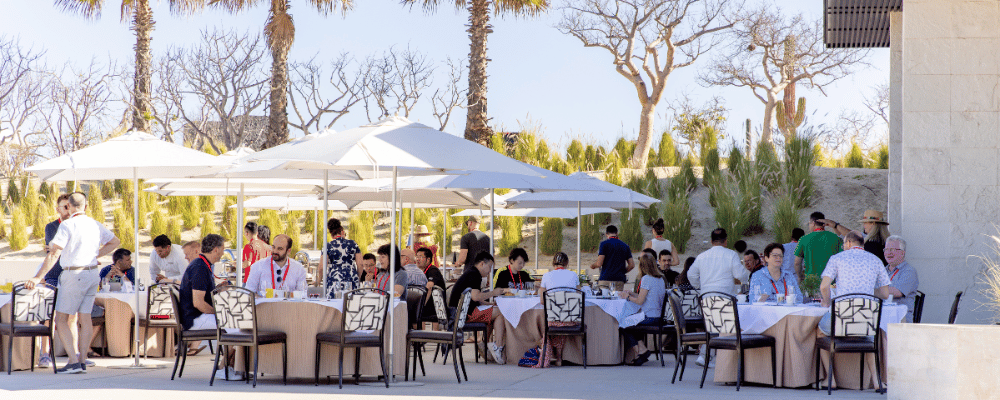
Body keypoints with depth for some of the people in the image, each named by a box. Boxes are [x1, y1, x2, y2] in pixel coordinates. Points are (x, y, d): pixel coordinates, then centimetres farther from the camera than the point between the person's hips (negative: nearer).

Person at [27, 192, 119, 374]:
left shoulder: (67, 225, -13)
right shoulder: (96, 225, 8)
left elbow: (54, 254, -18)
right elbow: (115, 242, 23)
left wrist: (38, 277, -17)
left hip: (73, 275, -7)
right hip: (92, 274, 7)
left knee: (61, 319, 0)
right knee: (84, 318, 10)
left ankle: (74, 361, -9)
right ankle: (82, 361, 10)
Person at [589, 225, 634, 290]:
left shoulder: (604, 244, -2)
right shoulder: (625, 246, 13)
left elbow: (599, 264, -8)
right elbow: (631, 265, 11)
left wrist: (592, 266, 13)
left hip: (605, 280, -4)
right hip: (620, 280, 4)